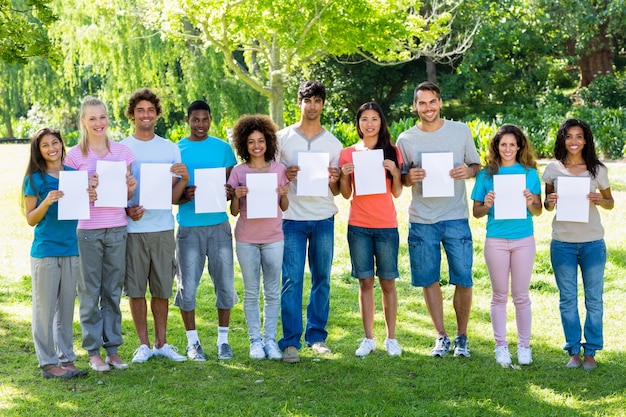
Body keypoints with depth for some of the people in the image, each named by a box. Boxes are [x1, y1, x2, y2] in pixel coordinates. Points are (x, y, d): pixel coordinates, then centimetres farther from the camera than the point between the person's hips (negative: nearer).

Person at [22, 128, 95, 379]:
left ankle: (66, 358, 19)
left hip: (72, 249, 4)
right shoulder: (35, 179, -4)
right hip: (45, 251, -4)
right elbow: (31, 219, -5)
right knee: (45, 308, 1)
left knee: (66, 307, 11)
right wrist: (47, 202, -21)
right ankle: (48, 363, 7)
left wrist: (88, 200, -5)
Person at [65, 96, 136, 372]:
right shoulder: (75, 155, -1)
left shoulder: (122, 151, 7)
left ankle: (112, 348, 16)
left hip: (117, 229, 3)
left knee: (113, 291, 8)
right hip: (88, 230, -2)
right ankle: (93, 352, 11)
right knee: (90, 292, 3)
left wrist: (130, 189, -8)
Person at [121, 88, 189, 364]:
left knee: (162, 288, 7)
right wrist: (127, 210, -14)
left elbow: (174, 196, 7)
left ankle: (161, 343, 19)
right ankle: (144, 344, 15)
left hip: (163, 227, 2)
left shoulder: (170, 149, 8)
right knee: (135, 289, 3)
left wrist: (184, 179, -12)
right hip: (132, 228, -2)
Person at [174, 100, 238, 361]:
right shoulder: (176, 151, 4)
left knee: (225, 283, 3)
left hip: (219, 225, 1)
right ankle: (192, 341, 13)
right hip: (189, 227, -1)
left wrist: (229, 192, -13)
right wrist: (185, 195, -18)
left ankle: (223, 339, 16)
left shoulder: (223, 148, 8)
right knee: (188, 285, 0)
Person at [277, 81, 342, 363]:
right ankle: (290, 342, -2)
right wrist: (285, 175, -13)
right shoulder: (282, 138, 5)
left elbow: (336, 191, 12)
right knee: (292, 280, -6)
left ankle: (317, 336, 16)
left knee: (322, 279, 6)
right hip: (292, 218, -2)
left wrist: (334, 179, -11)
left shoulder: (333, 143, 9)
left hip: (323, 218, 2)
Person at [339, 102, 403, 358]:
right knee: (365, 281, 3)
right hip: (358, 226, 1)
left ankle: (391, 338, 11)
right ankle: (368, 338, 11)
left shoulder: (392, 152, 4)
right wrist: (344, 175, -10)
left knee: (388, 281, 2)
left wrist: (395, 171, -13)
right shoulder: (348, 154, 5)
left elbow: (397, 193, 3)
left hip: (386, 226, -1)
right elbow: (346, 194, 7)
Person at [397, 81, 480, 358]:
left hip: (456, 218, -1)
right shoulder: (406, 139, 4)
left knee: (463, 280, -2)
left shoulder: (461, 131, 3)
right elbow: (400, 180, 11)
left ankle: (461, 337, 15)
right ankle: (441, 336, 20)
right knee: (429, 280, 6)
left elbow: (477, 165, 11)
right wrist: (410, 177, -12)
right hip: (421, 221, 1)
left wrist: (468, 171, -12)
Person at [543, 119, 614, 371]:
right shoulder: (553, 169, 2)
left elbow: (610, 203, 9)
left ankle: (590, 352, 16)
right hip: (562, 244, 1)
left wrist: (600, 200, -13)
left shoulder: (598, 170, 0)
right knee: (567, 300, 7)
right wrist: (549, 203, -11)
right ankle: (574, 351, 18)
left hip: (592, 243, -1)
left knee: (593, 299, 5)